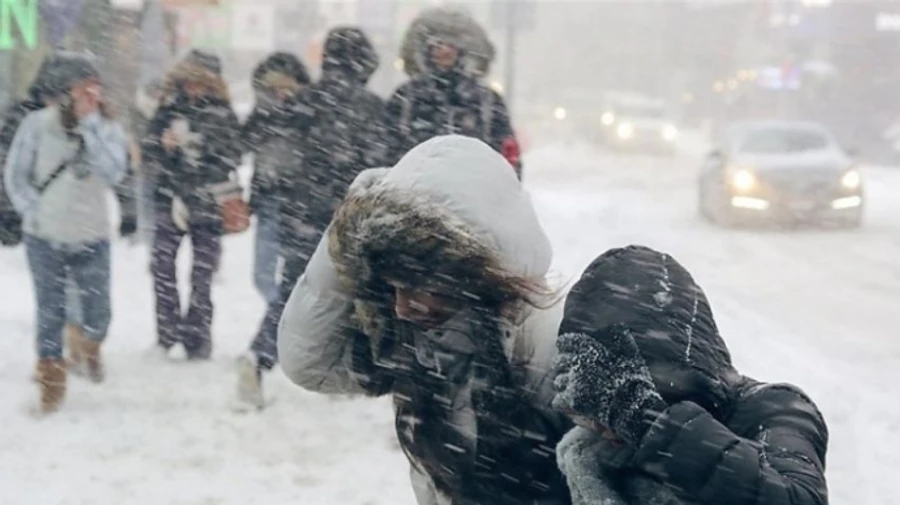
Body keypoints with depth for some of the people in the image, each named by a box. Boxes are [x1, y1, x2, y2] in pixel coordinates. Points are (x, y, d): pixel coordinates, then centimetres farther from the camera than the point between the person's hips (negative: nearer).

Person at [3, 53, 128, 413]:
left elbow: (113, 172, -20)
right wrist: (36, 213, -8)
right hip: (45, 239, -1)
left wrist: (91, 124, -22)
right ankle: (51, 378, 20)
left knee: (97, 313, 3)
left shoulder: (108, 128, -3)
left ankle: (89, 346, 38)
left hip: (92, 238, 1)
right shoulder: (38, 124, -7)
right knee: (50, 313, 1)